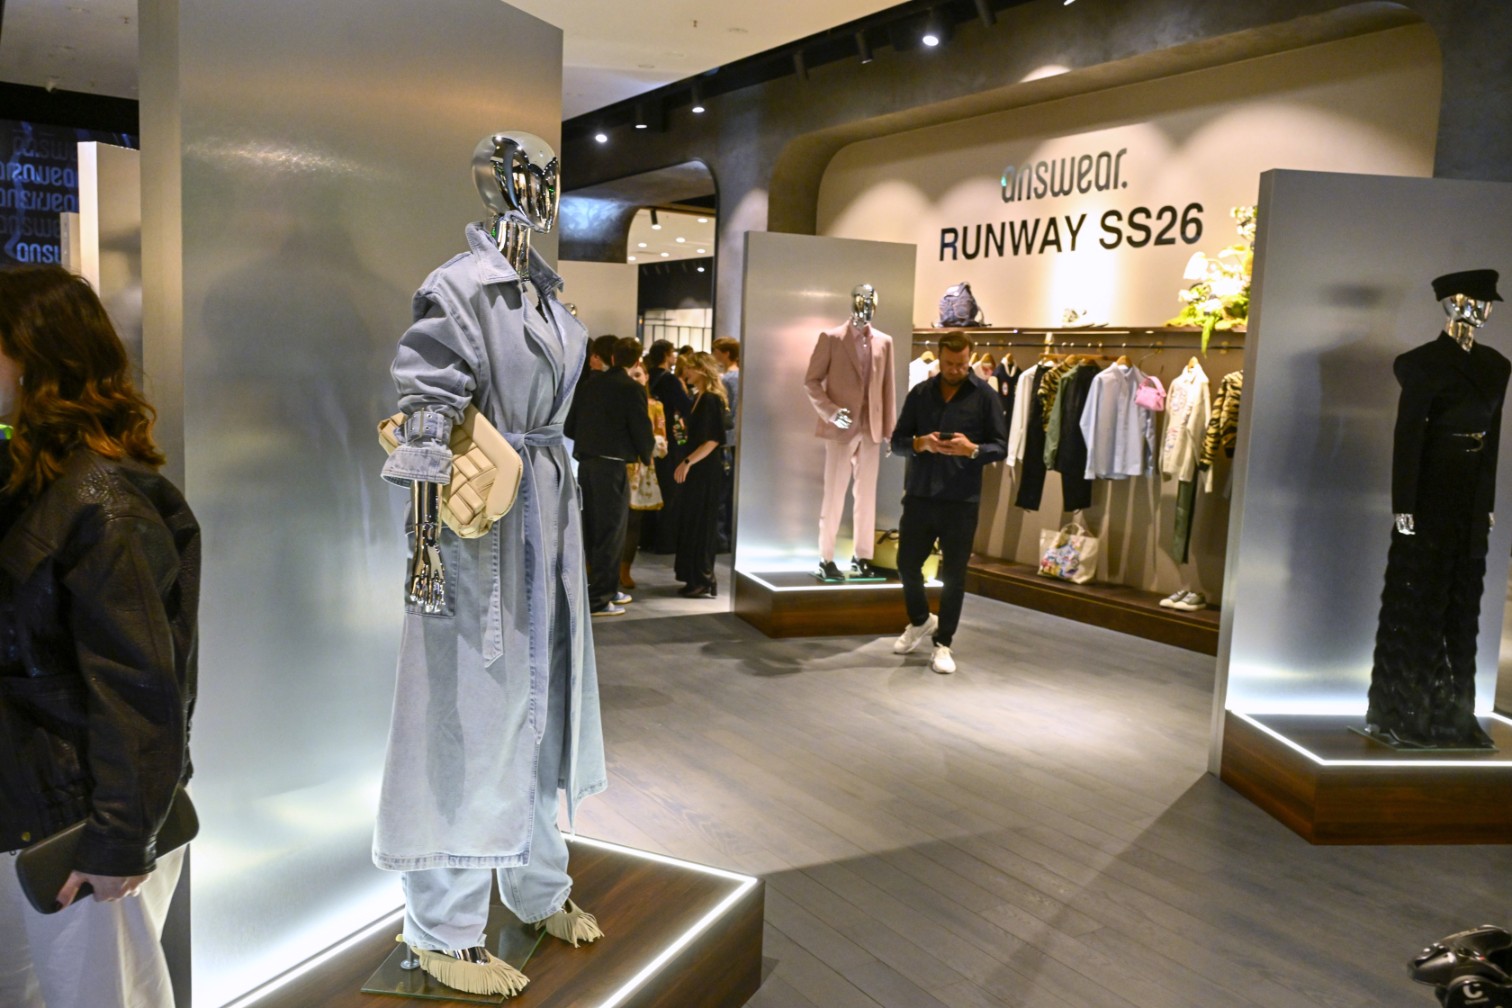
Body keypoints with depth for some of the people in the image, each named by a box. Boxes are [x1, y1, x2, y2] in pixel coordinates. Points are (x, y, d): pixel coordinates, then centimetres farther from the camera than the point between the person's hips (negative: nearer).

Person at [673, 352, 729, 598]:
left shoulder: (712, 399, -14)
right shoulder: (698, 398, 13)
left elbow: (713, 440, -20)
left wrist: (687, 462, -21)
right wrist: (686, 464, 15)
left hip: (704, 471, -9)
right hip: (695, 469, 9)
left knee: (701, 523, -4)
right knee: (691, 522, 11)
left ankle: (704, 581, 2)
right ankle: (696, 577, 19)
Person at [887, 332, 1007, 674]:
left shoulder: (985, 396, -2)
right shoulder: (919, 393, 5)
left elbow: (1001, 447, -1)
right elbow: (897, 441, 6)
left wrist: (972, 450, -20)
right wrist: (920, 444, -15)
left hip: (961, 500, -2)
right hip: (919, 495, 3)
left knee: (953, 575, 4)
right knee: (907, 564, 10)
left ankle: (943, 643, 19)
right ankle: (920, 620, 37)